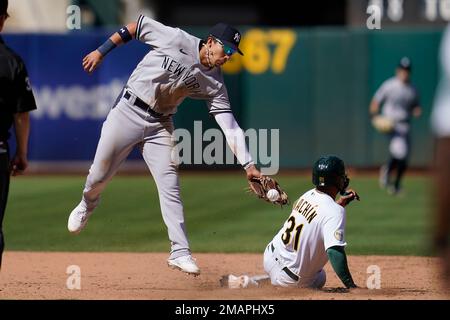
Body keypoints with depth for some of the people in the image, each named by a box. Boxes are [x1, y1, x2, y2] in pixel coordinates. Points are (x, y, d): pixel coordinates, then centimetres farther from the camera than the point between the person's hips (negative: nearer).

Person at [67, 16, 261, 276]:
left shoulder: (214, 83, -7)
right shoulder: (176, 39, -17)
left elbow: (229, 124, -11)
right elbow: (137, 26, -5)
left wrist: (248, 164, -20)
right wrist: (102, 51, -6)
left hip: (160, 125, 2)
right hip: (128, 111, -2)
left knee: (170, 186, -9)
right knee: (100, 174, 7)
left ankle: (180, 252, -7)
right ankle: (88, 204, 42)